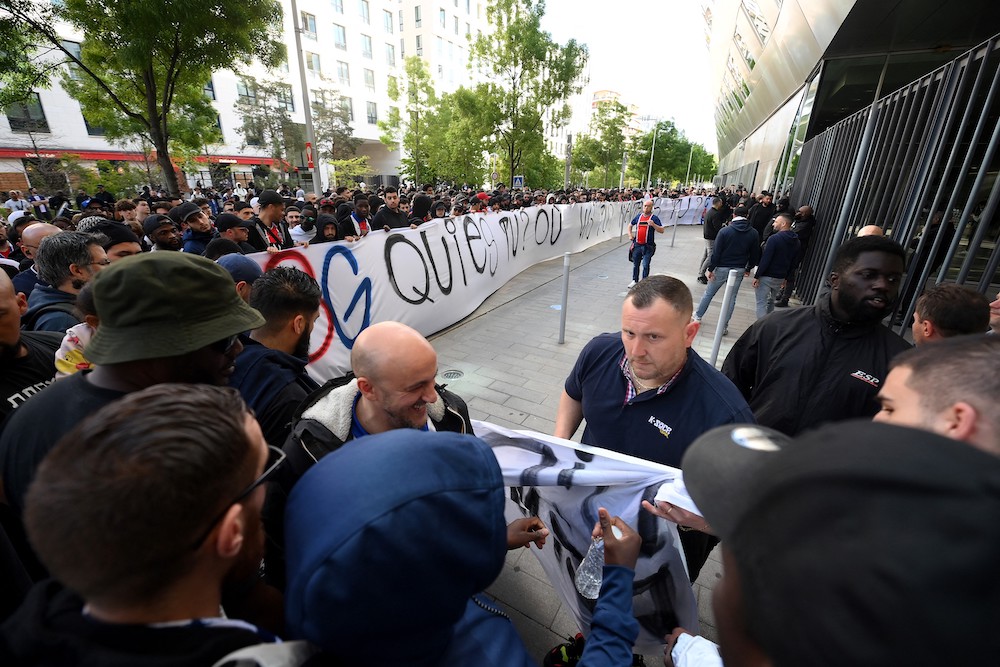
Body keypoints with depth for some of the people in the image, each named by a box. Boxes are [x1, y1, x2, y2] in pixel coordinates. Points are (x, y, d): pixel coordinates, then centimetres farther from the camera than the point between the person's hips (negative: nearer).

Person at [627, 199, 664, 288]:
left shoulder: (654, 218, -4)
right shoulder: (638, 217, 9)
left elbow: (661, 230, -10)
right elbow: (630, 225, 26)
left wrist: (653, 225, -25)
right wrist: (630, 234, 11)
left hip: (648, 246, -4)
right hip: (637, 245, 4)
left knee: (645, 265, -8)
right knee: (635, 264, 14)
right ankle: (635, 280, 30)